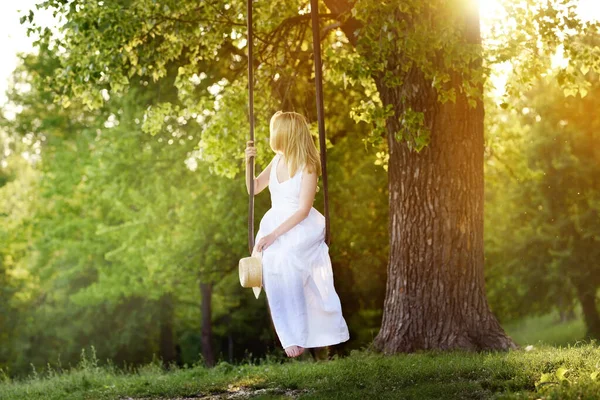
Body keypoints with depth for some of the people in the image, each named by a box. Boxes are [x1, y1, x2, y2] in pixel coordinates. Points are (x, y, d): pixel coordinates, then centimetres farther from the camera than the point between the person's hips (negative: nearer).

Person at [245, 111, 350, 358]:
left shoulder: (307, 167, -12)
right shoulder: (277, 160, 8)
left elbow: (303, 210, -16)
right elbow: (254, 189, 18)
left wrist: (273, 235, -22)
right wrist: (249, 162, 1)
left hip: (301, 226, -6)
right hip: (275, 221, 6)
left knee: (283, 258, -31)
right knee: (270, 264, -20)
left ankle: (296, 337, -25)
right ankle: (292, 335, -12)